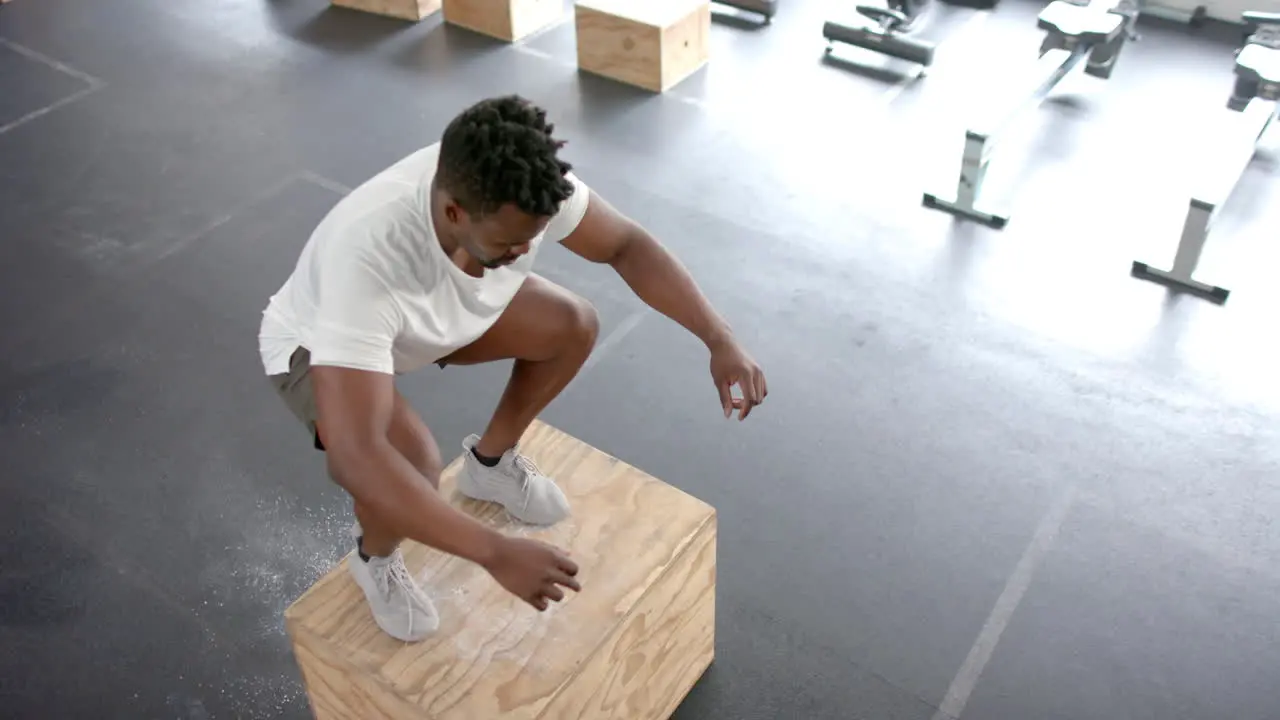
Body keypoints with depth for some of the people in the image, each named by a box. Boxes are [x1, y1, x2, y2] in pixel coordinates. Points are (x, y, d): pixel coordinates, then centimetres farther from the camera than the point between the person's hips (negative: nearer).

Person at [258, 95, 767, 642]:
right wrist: (495, 553, -56)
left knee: (574, 327, -7)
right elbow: (355, 456, -52)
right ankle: (375, 558, 5)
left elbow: (626, 244, -15)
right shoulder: (365, 259, -47)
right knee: (411, 463, -32)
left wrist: (720, 340, -24)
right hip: (317, 345, -5)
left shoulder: (529, 187, -32)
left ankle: (489, 462, 18)